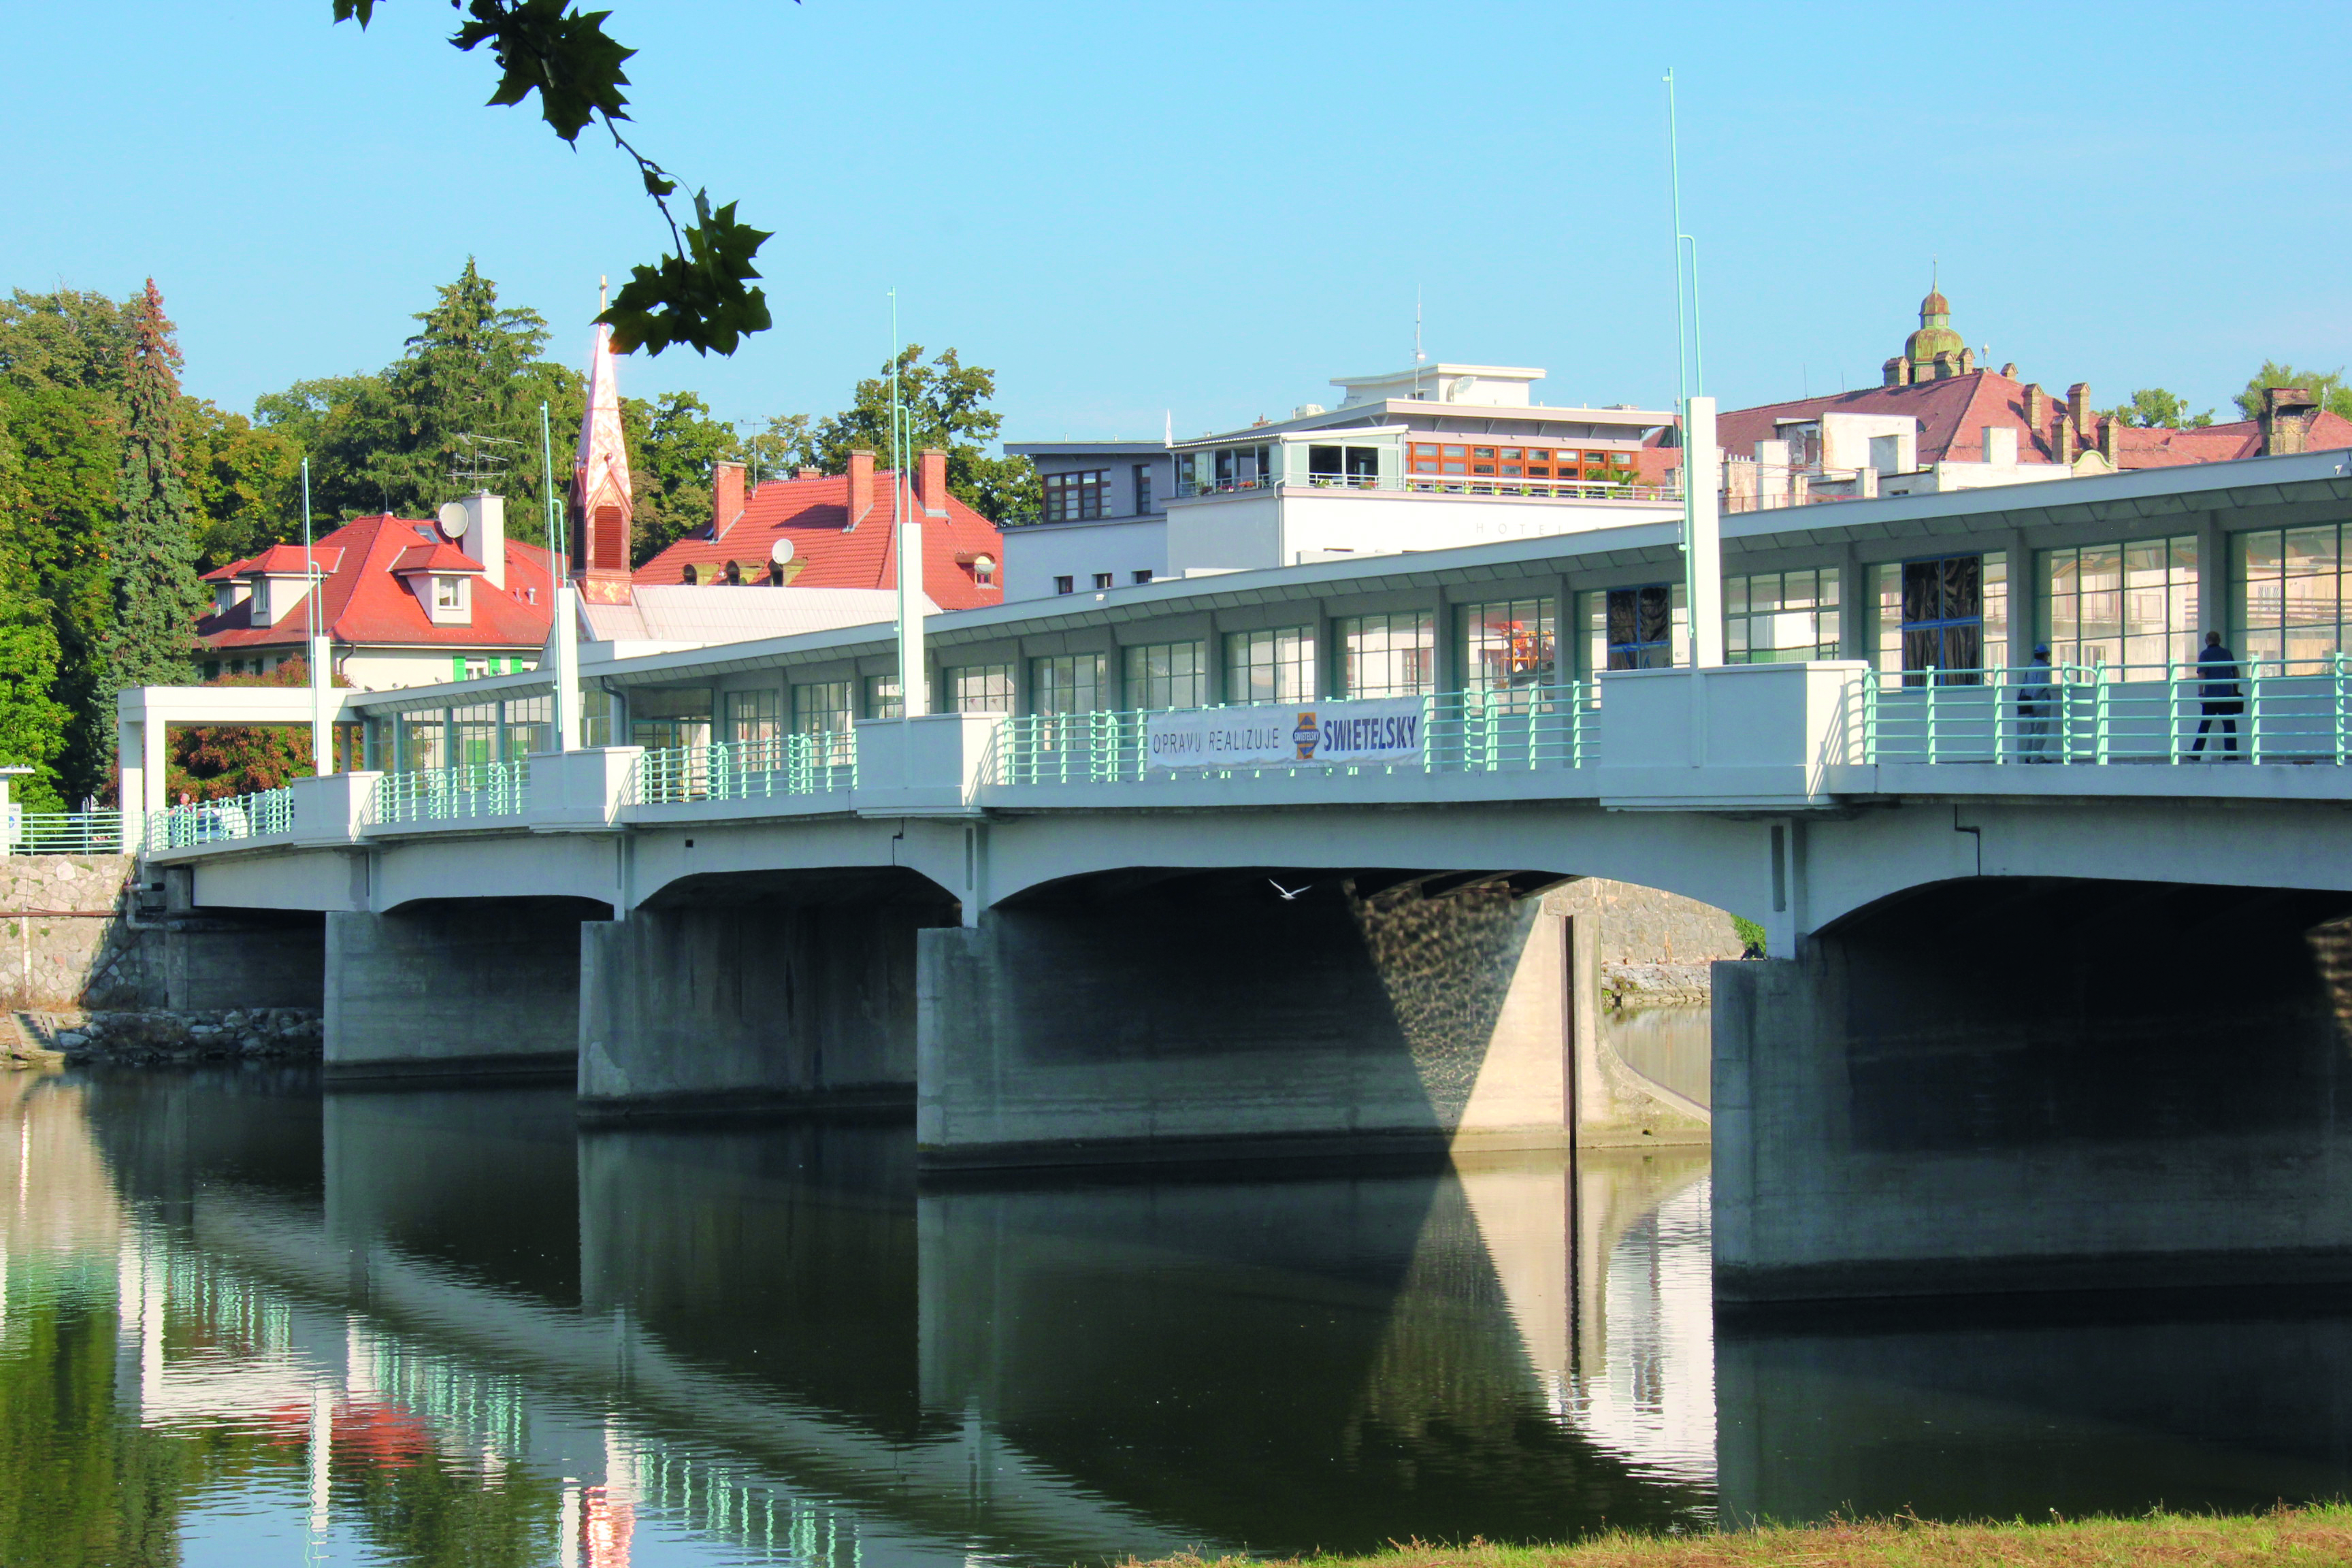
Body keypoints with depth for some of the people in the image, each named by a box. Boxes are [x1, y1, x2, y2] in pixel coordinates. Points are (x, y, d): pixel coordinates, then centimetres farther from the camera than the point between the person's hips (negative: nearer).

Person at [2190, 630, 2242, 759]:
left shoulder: (2205, 655, -1)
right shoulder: (2227, 653, 11)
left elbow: (2202, 675, -10)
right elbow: (2236, 672, 15)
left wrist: (2200, 693, -10)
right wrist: (2235, 689, 22)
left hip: (2211, 695, -3)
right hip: (2227, 694, 3)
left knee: (2204, 725, 4)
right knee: (2229, 724, 2)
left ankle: (2196, 753, 5)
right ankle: (2232, 752, -5)